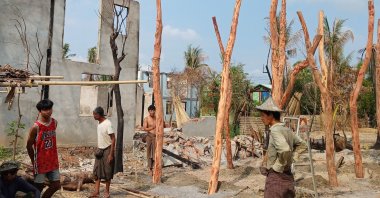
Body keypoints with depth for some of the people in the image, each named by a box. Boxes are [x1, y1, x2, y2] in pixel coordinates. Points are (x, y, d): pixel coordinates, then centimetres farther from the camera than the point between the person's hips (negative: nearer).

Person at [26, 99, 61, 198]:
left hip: (53, 161, 5)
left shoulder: (55, 122, -1)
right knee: (39, 187, 8)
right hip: (40, 162, -5)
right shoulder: (36, 127, -17)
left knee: (56, 185, 10)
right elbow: (29, 146, -8)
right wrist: (34, 162, 0)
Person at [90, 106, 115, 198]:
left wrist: (111, 154, -21)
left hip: (107, 150, -8)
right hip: (100, 150, 8)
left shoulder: (107, 124, -20)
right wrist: (98, 149, 14)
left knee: (107, 172, 4)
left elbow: (113, 139, -19)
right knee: (97, 171, 7)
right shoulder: (99, 123, 5)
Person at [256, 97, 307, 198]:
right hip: (288, 176, 9)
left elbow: (285, 150, -34)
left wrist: (277, 167, -20)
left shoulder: (275, 130, -18)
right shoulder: (287, 130, 7)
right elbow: (302, 145, 20)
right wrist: (291, 158, 13)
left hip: (276, 177, -9)